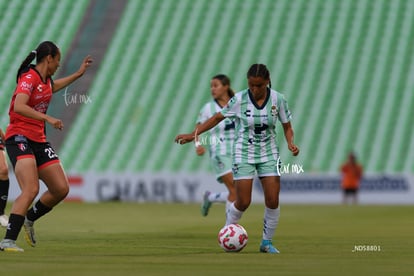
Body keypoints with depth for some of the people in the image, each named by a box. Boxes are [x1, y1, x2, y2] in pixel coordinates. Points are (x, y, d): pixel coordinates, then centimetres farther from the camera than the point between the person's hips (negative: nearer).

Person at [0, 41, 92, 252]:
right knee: (31, 189, -26)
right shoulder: (29, 78, -13)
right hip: (19, 138, -9)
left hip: (39, 140, 9)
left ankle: (29, 219, 26)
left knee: (61, 189, 3)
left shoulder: (45, 80, 14)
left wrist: (79, 73, 45)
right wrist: (48, 119, -31)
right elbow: (19, 107, -29)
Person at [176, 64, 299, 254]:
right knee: (243, 202, -8)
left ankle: (267, 242, 10)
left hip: (268, 154, 2)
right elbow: (217, 118, -2)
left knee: (273, 200, -7)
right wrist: (192, 135, -4)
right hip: (244, 154, -2)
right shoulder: (239, 100, -13)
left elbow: (287, 126, 3)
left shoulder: (278, 99, -9)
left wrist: (291, 144, -17)